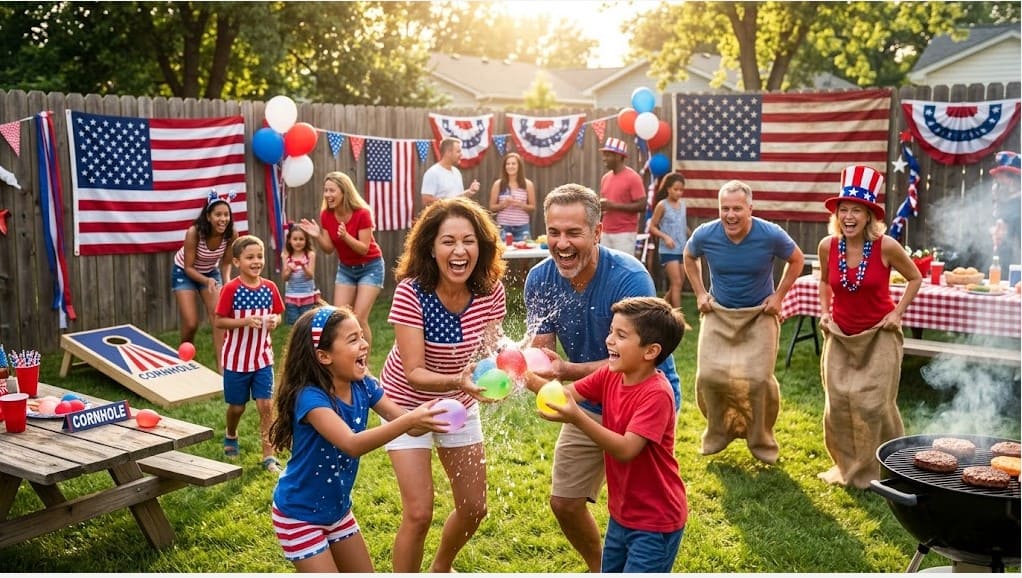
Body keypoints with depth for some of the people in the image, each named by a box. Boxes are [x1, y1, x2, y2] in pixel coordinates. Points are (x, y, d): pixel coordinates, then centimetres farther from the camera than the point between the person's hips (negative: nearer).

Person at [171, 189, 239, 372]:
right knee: (191, 323, -6)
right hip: (184, 272, -3)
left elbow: (226, 262, -8)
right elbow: (188, 267, -24)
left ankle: (221, 364, -11)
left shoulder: (231, 234, -24)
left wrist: (226, 280, -27)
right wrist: (207, 281, -40)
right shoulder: (194, 233, -34)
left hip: (210, 272, 3)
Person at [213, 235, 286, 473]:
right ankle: (230, 436, 45)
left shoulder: (270, 288, -4)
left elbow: (278, 314, 9)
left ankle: (268, 454, 7)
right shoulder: (231, 289, -15)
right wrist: (246, 321, -26)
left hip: (263, 357, 2)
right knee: (237, 406, 13)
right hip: (236, 358, -2)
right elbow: (219, 321, -13)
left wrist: (274, 320, -14)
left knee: (266, 405, -3)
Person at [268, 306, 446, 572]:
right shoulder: (311, 397, -29)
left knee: (364, 572, 17)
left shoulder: (363, 387, -8)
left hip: (337, 509, 7)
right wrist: (409, 420, -51)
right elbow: (352, 445, -43)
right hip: (299, 515, -7)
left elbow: (410, 426, -11)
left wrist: (438, 413, -30)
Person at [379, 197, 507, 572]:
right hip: (409, 403, -4)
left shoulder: (490, 290, -17)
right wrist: (458, 381, -49)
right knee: (419, 513, -10)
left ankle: (441, 569, 46)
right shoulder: (410, 292, -29)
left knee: (474, 508, 14)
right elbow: (414, 374, -31)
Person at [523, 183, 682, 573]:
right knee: (564, 503, 12)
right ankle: (599, 569, 40)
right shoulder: (541, 278, -12)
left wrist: (568, 371, -44)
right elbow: (541, 348, -11)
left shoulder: (629, 278, -28)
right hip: (590, 405, 6)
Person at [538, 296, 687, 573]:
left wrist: (576, 418, -41)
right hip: (622, 513, 8)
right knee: (610, 571, 21)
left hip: (655, 522, -8)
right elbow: (565, 393, -5)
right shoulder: (610, 376, -3)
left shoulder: (656, 394, -26)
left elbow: (626, 450, -32)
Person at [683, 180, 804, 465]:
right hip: (718, 314, 2)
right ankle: (718, 432, 21)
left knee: (759, 379, -8)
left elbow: (797, 259, 1)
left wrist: (778, 296, -3)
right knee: (708, 376, -4)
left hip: (759, 315, -2)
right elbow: (689, 257, 10)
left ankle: (762, 440, 16)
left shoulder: (771, 235, -20)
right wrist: (699, 293, 4)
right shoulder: (705, 234, -15)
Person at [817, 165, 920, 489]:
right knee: (838, 403, 4)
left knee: (873, 403, -5)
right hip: (840, 336, 3)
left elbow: (915, 278, 1)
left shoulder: (885, 246, -16)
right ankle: (848, 467, 23)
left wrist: (898, 313, -7)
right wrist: (824, 312, 3)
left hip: (879, 336, -3)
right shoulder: (828, 246, -7)